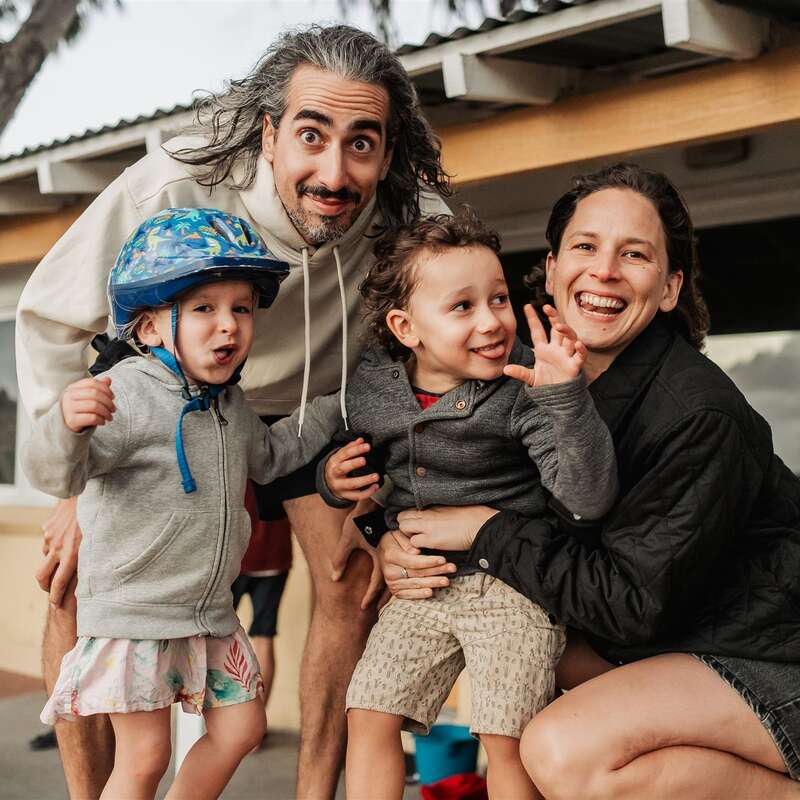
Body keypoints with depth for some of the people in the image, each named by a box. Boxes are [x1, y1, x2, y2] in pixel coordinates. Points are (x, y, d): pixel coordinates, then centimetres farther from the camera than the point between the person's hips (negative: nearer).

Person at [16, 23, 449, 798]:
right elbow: (53, 318, -20)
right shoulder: (173, 185, -35)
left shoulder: (414, 222, -31)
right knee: (81, 577, -14)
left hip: (311, 404, 2)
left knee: (353, 583, -10)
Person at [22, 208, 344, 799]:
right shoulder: (126, 395, -20)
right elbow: (56, 474, -30)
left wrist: (336, 407, 25)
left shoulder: (231, 405, 8)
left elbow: (267, 456, 27)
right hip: (131, 611, -8)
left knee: (240, 729, 13)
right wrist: (67, 426, -52)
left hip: (211, 613, 8)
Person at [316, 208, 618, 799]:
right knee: (369, 717, 3)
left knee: (508, 740, -3)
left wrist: (566, 395, -36)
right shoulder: (370, 390, -4)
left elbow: (591, 496, -26)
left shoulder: (523, 390, -17)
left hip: (512, 588, -4)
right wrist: (334, 479, -5)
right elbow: (346, 453, 19)